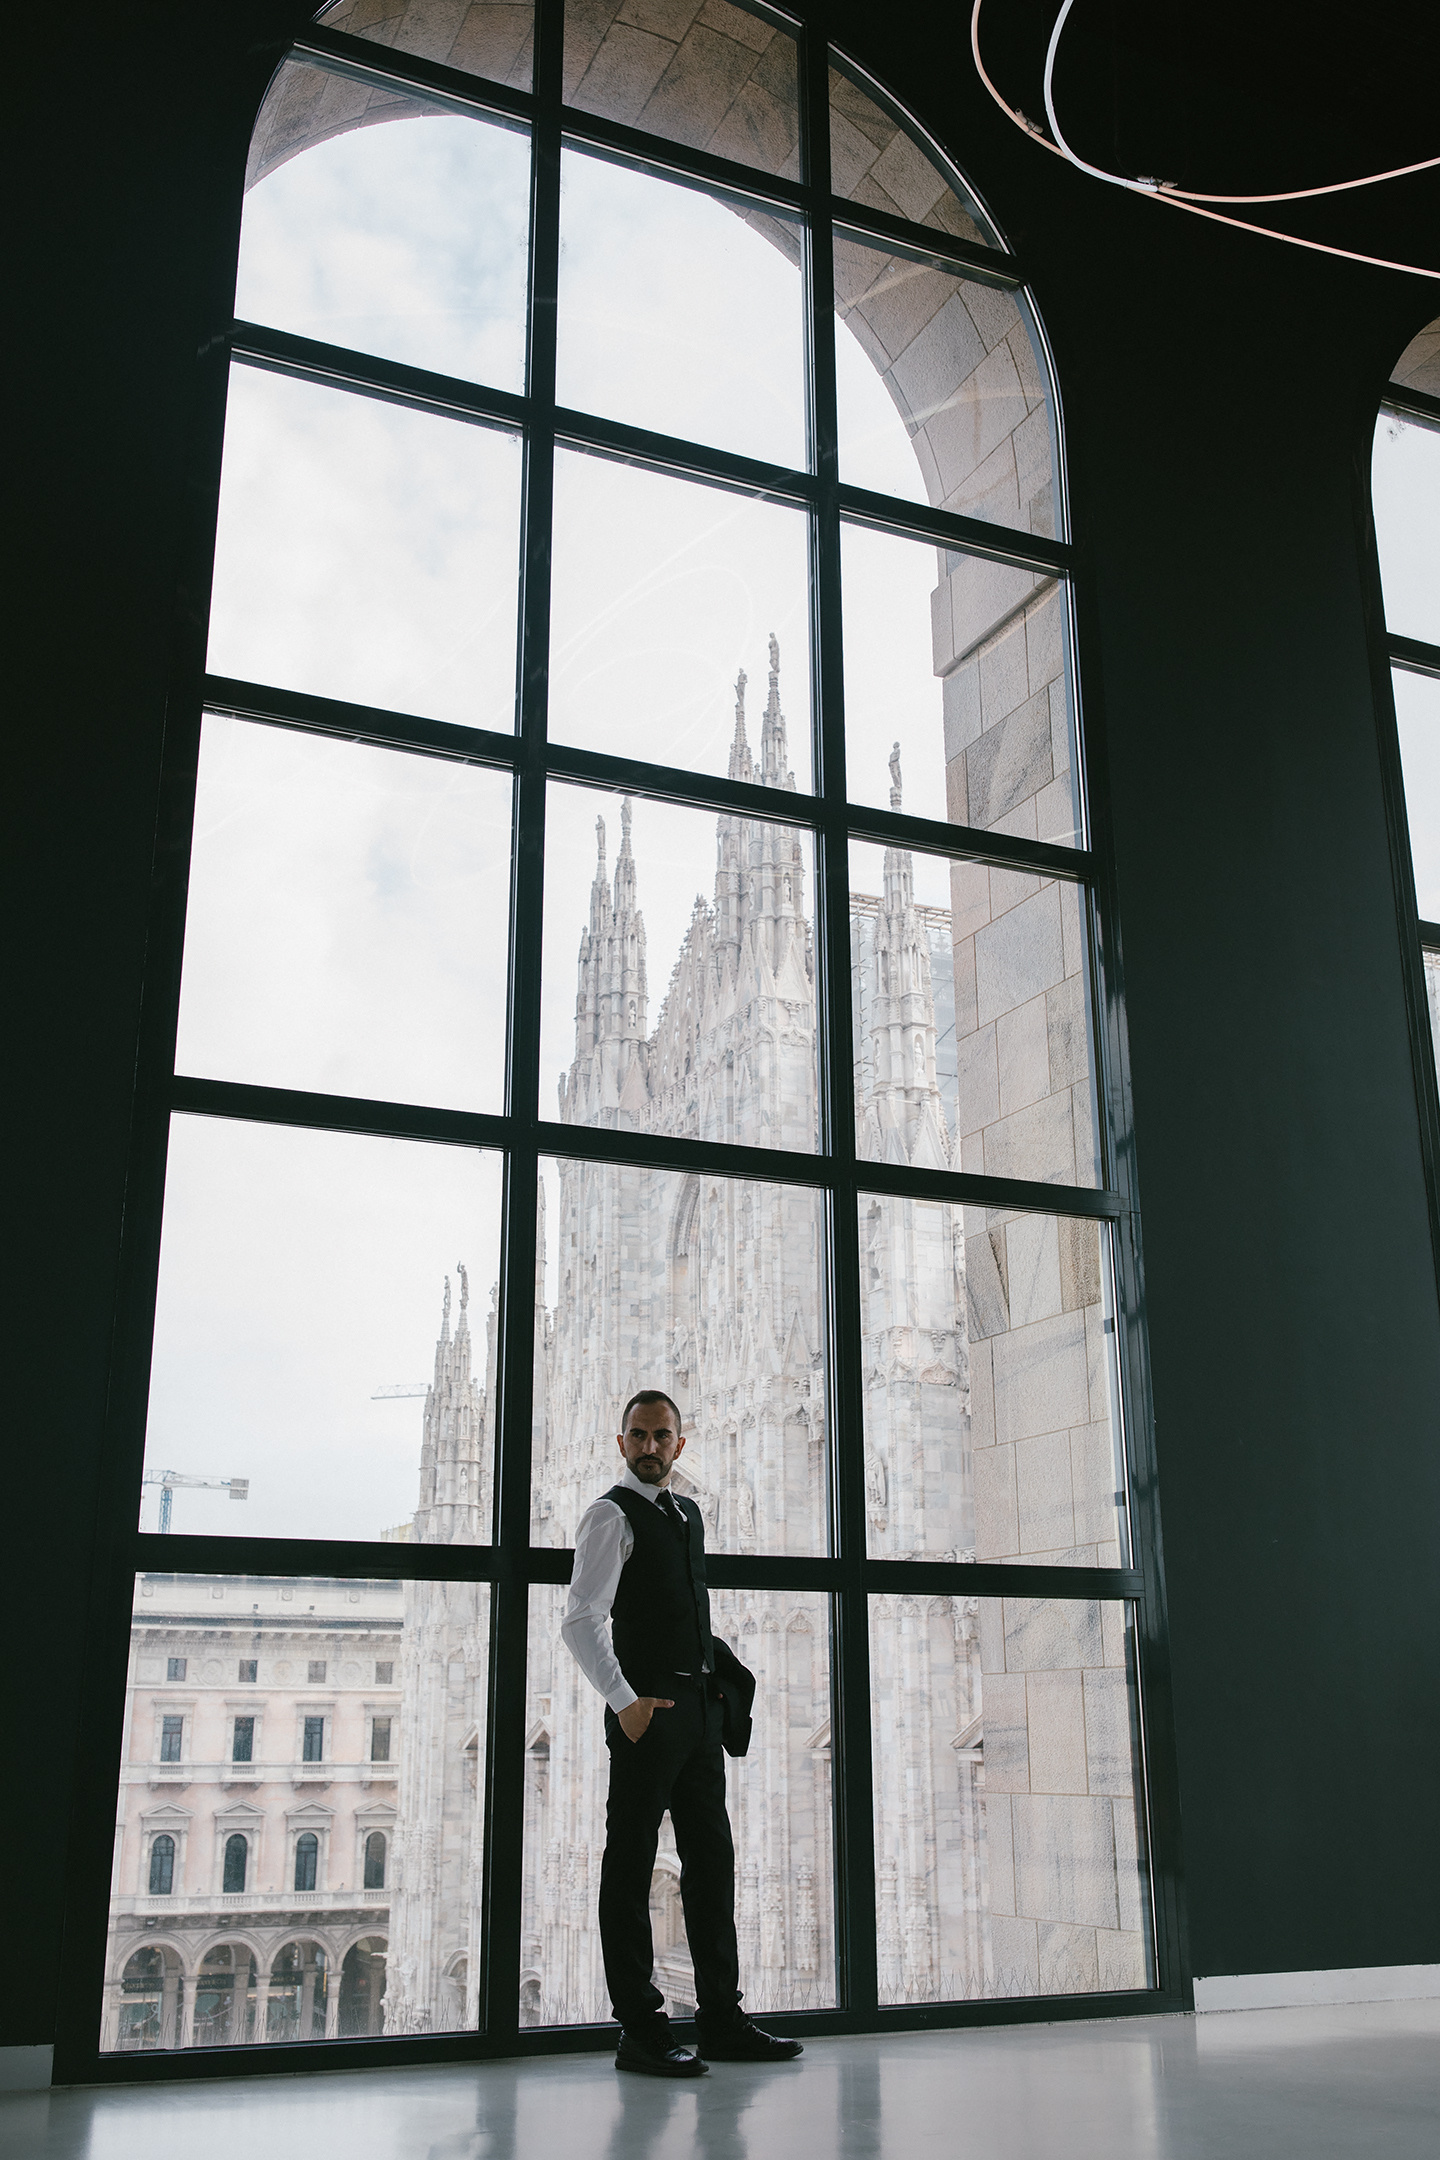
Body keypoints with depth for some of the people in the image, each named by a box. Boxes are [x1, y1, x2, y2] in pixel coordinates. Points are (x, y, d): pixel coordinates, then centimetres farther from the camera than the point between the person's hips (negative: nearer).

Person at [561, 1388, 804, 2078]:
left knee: (711, 1859, 10)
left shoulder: (688, 1514, 18)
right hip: (648, 1708, -8)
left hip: (702, 1707, 8)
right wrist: (624, 1701, -20)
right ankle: (640, 2032, 3)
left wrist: (718, 1685, 16)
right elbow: (581, 1620, -14)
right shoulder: (611, 1515, -6)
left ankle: (722, 2019, 18)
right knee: (631, 1867, -2)